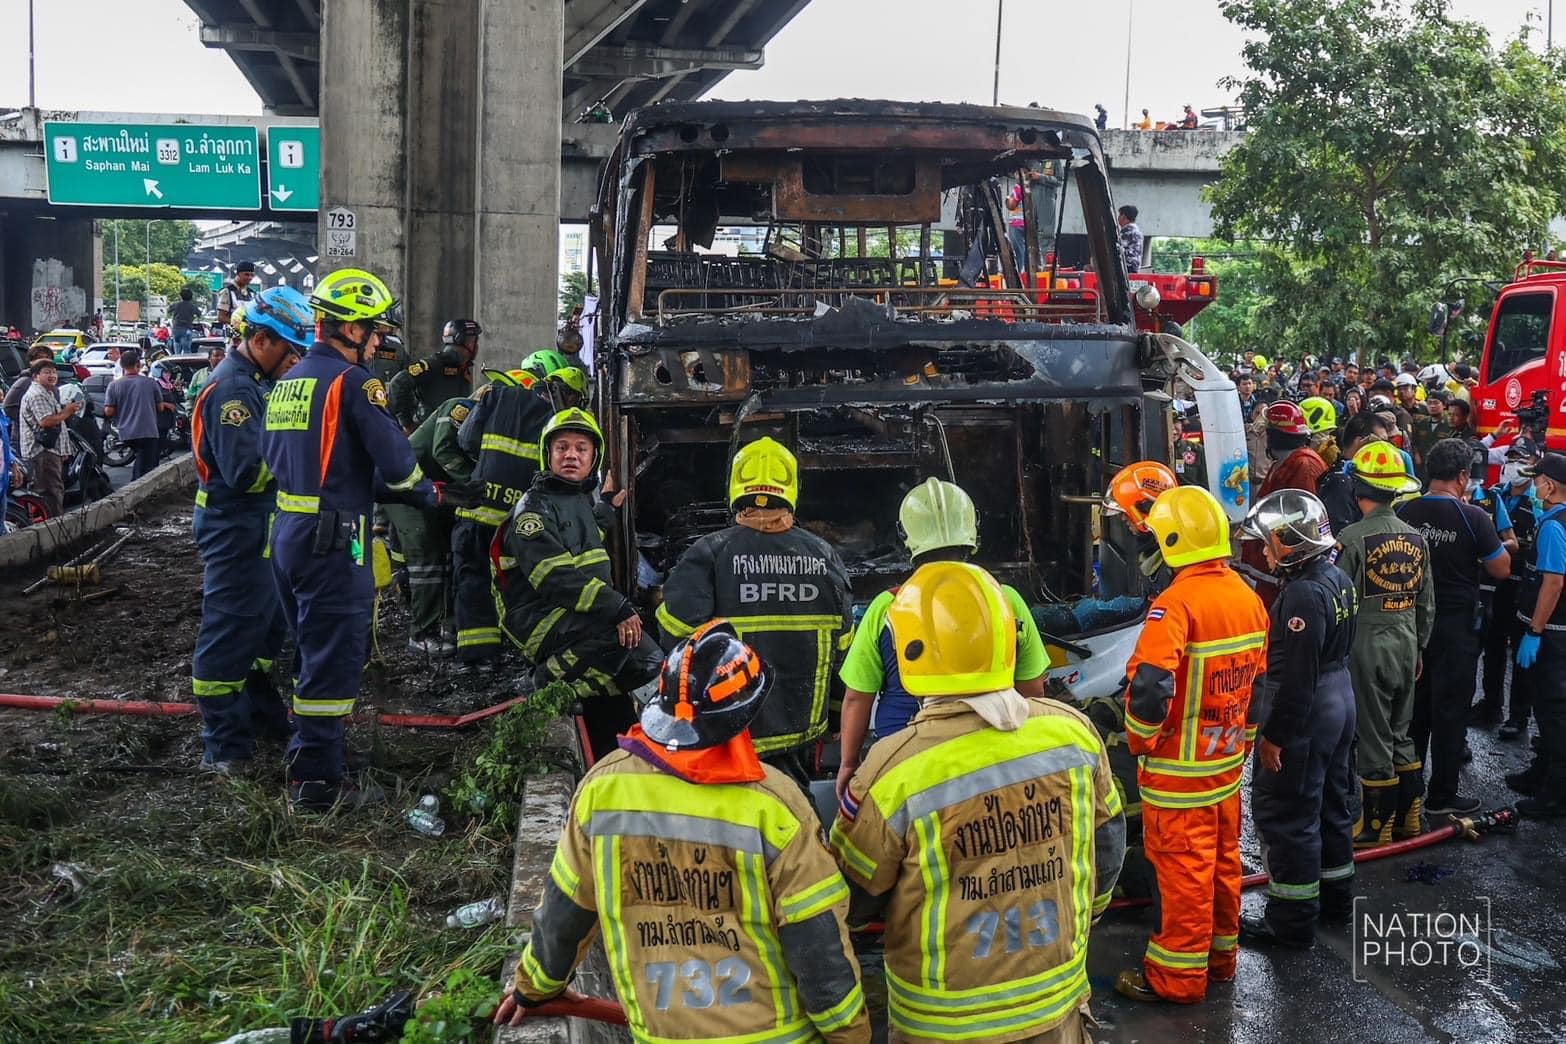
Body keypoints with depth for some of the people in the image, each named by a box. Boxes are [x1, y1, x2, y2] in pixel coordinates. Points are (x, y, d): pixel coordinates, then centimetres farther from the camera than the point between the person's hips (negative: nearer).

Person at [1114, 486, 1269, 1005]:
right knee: (1222, 860, 19)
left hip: (1179, 769, -8)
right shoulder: (1248, 597, 3)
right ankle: (1220, 956, 33)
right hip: (1228, 759, 8)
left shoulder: (1176, 603, -23)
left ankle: (1178, 976, 13)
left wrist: (1139, 740, -13)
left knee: (1182, 868, 2)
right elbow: (1260, 682, 11)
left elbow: (1149, 687, -30)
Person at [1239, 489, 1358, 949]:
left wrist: (1274, 735, -20)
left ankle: (1292, 922, 7)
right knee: (1330, 803, 21)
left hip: (1306, 715, -10)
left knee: (1286, 815, 0)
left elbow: (1296, 676, -26)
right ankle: (1335, 897, 35)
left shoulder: (1303, 593, -25)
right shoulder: (1337, 578, 6)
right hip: (1340, 704, 10)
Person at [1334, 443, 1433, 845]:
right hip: (1406, 646, 6)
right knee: (1402, 733, 17)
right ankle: (1409, 815, 25)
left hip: (1366, 648, -6)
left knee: (1373, 737, 2)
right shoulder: (1415, 538, 5)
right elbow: (1426, 604, 12)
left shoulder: (1352, 538, -15)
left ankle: (1376, 827, 10)